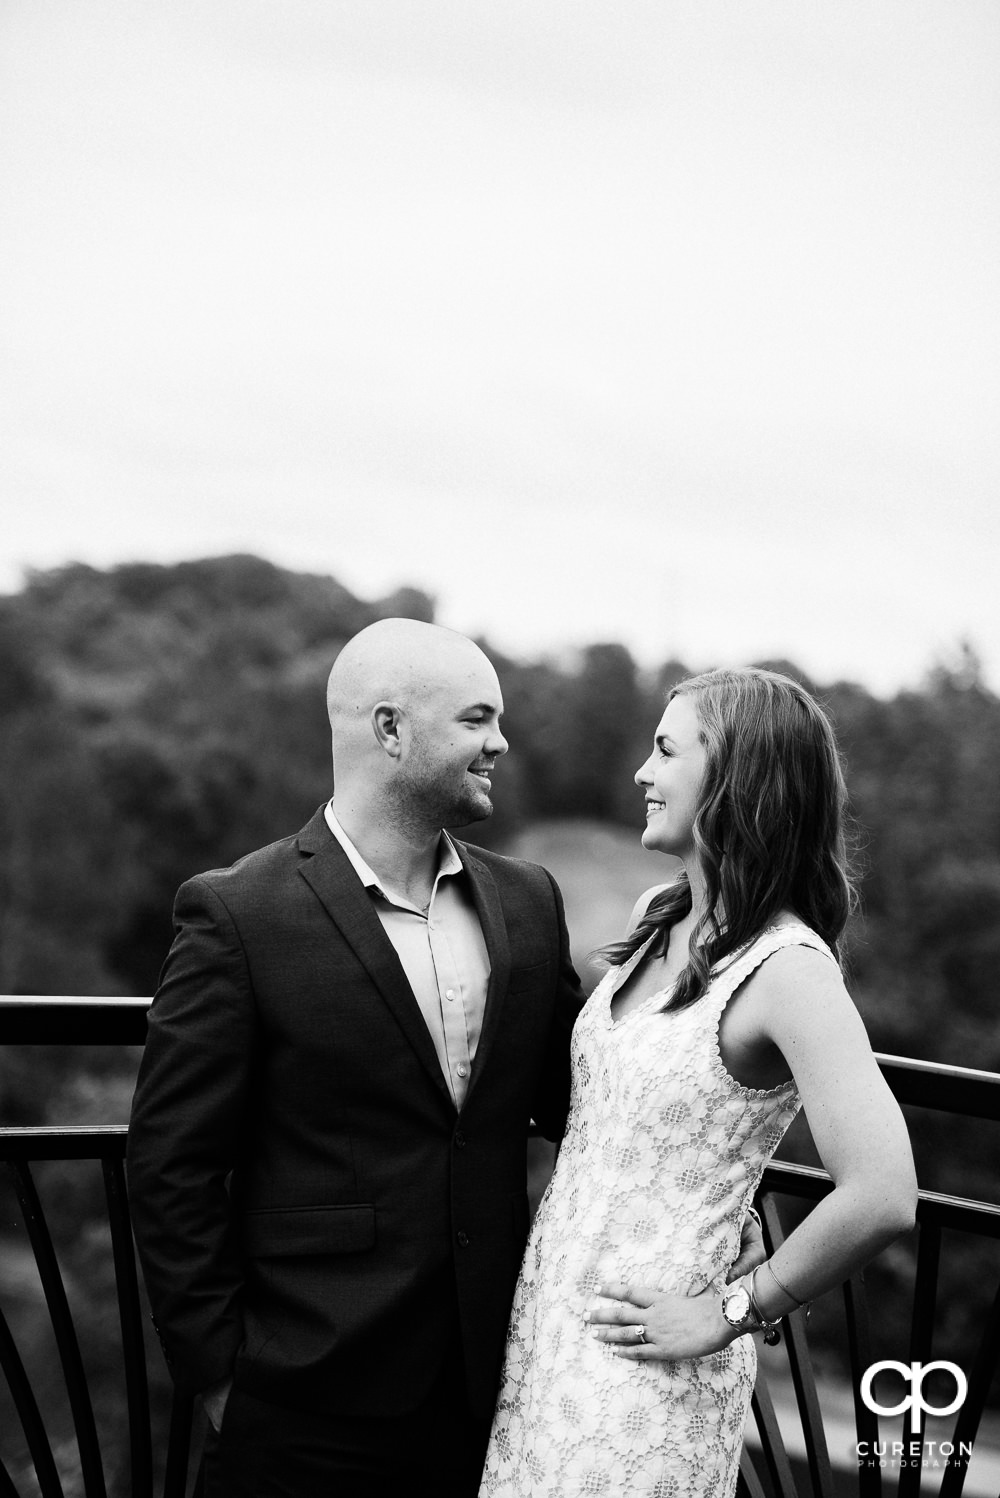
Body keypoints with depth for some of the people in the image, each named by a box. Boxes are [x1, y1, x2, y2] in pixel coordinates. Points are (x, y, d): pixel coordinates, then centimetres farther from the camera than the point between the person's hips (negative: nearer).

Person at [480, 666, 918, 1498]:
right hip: (545, 1314, 7)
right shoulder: (657, 918, 5)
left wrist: (733, 1314, -17)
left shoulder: (788, 968, -19)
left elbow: (882, 1197, -28)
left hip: (637, 1362, -7)